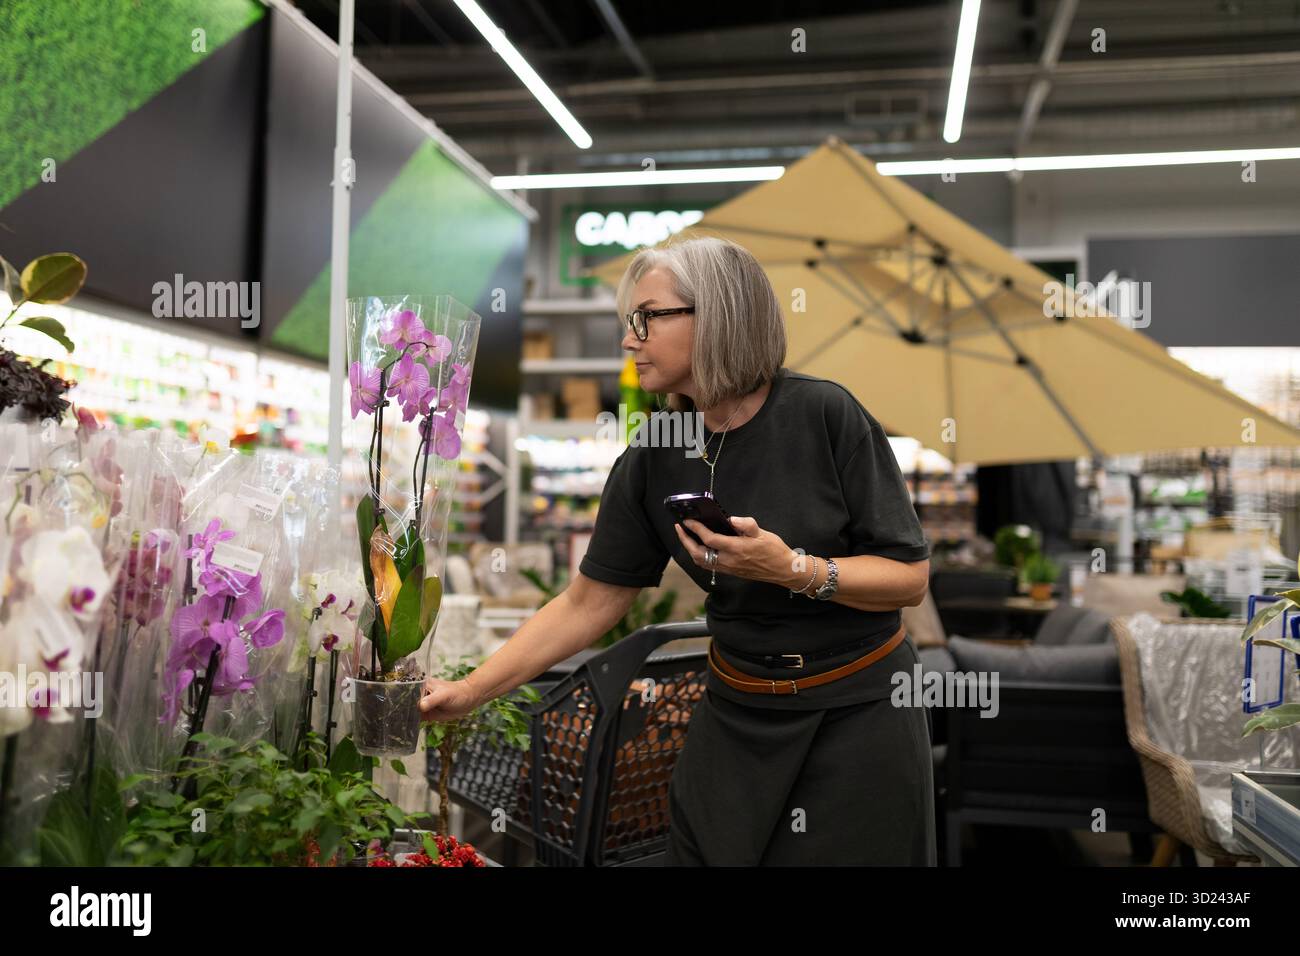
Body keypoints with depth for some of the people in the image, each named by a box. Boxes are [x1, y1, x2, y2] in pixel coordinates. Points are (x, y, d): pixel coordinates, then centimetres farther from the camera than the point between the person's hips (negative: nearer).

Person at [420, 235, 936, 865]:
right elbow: (588, 602, -1)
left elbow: (911, 577, -13)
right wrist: (470, 691, -5)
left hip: (858, 714, -3)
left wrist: (793, 569, -29)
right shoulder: (653, 459, -6)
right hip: (737, 714, 3)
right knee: (704, 851, 9)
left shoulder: (826, 416, -17)